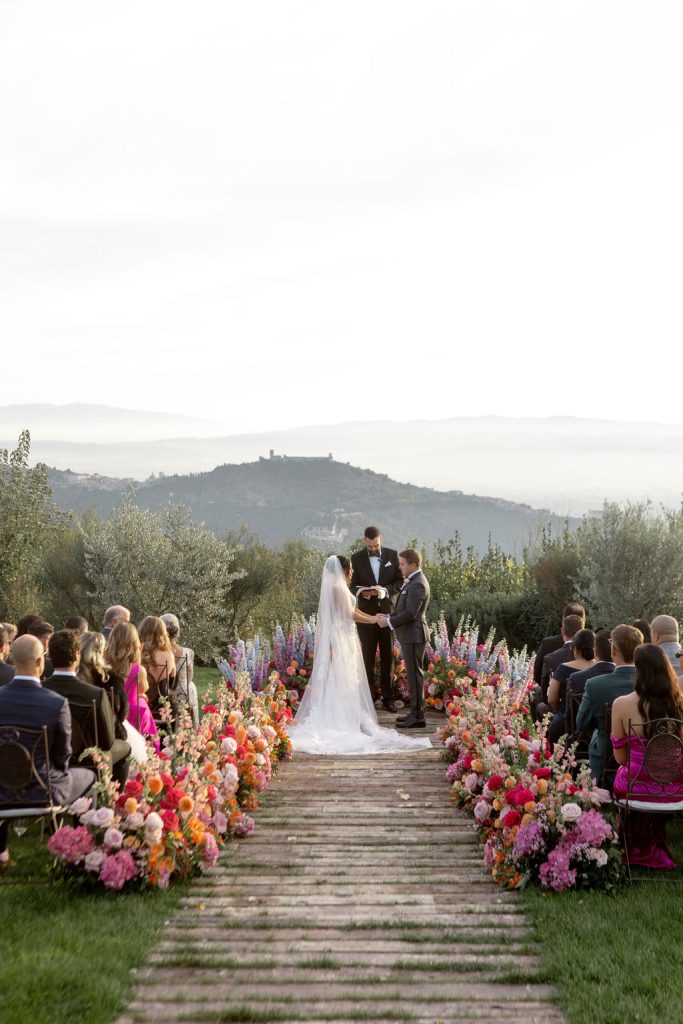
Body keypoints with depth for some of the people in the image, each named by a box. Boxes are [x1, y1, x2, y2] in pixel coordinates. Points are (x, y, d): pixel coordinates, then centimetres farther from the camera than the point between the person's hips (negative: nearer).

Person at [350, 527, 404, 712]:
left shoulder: (392, 555, 1)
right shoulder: (356, 558, 0)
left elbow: (400, 581, 1)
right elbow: (353, 585, 2)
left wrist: (384, 590, -17)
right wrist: (361, 591, -21)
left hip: (388, 612, 1)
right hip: (366, 614, -1)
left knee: (387, 657, 7)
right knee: (368, 658, 4)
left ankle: (387, 697, 15)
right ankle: (368, 698, 11)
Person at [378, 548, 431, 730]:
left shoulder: (417, 585, -18)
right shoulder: (414, 582, 15)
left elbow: (410, 613, -24)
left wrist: (389, 622, -16)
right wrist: (389, 617, 6)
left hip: (413, 635, -10)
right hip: (409, 635, 10)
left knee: (415, 674, -6)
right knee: (413, 674, 15)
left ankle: (417, 717, -1)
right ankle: (415, 712, 22)